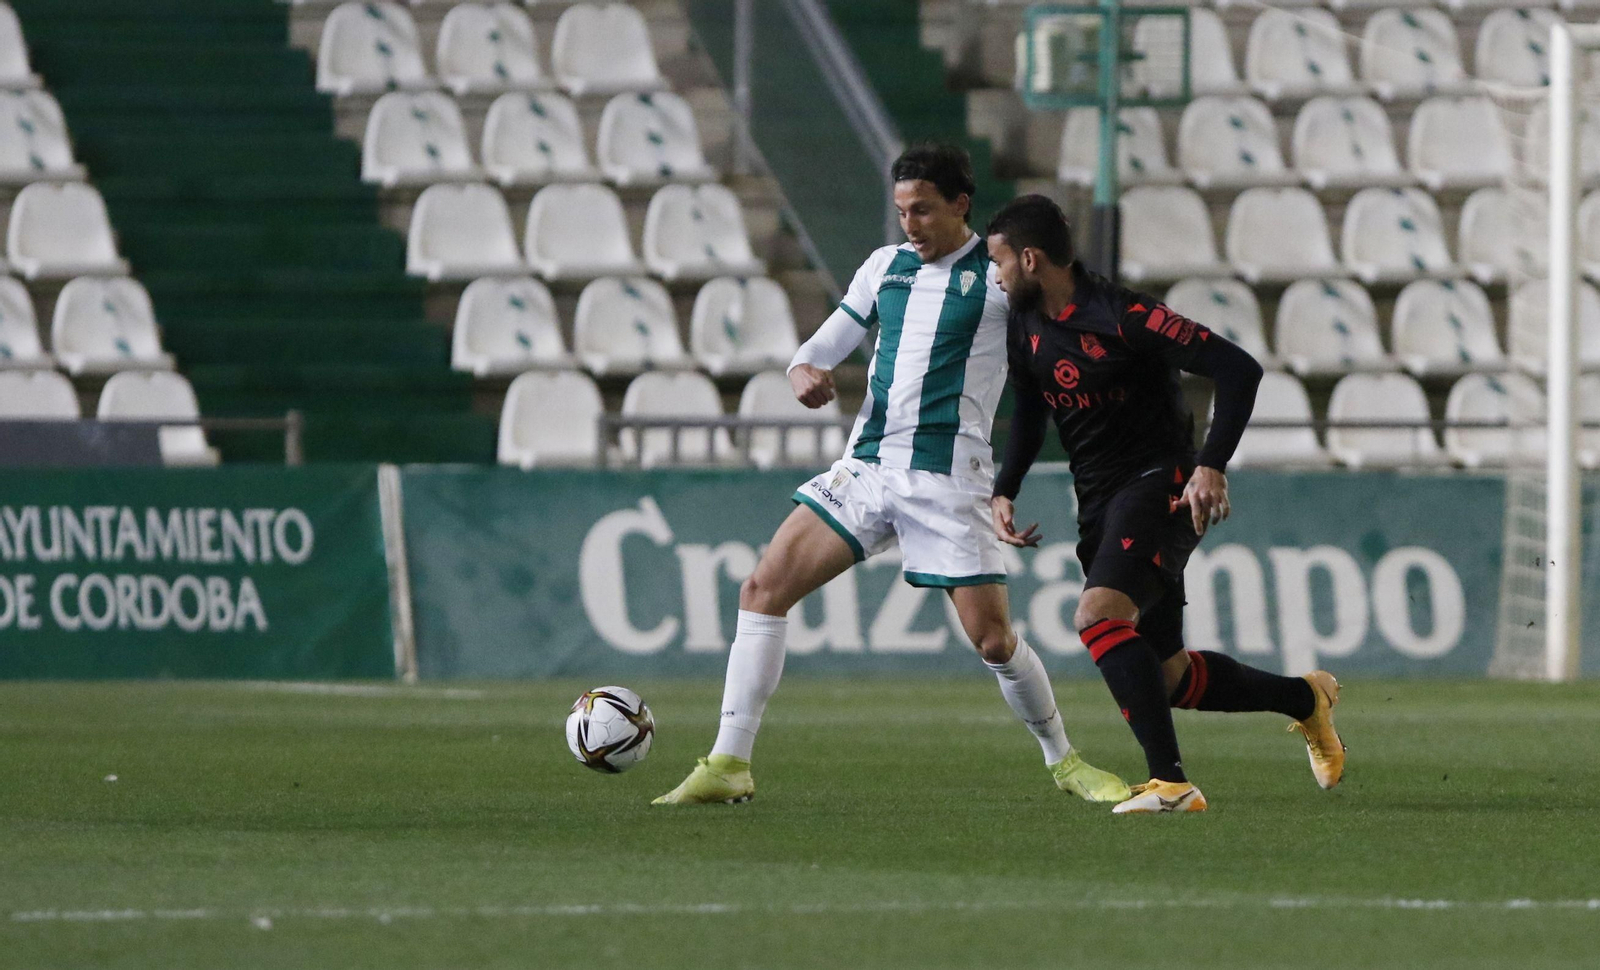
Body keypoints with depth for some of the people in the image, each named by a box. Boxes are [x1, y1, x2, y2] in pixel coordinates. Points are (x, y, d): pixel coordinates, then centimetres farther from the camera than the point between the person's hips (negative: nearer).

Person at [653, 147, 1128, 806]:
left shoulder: (999, 272, -1)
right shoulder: (886, 266, 14)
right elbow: (823, 348, 18)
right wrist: (806, 373, -5)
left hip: (949, 479, -5)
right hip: (867, 467, 5)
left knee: (993, 639, -8)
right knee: (763, 589, -6)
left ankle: (1063, 761, 17)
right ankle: (728, 766, -4)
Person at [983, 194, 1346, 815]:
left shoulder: (1122, 316, -17)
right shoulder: (1025, 328, 7)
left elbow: (1238, 369, -18)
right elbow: (1029, 416, 25)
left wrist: (1212, 466, -27)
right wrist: (1003, 492, 9)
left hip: (1159, 485, -8)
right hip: (1100, 504, 8)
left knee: (1098, 614, -30)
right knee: (1168, 677, 6)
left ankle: (1170, 782, -31)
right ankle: (1306, 699, 29)